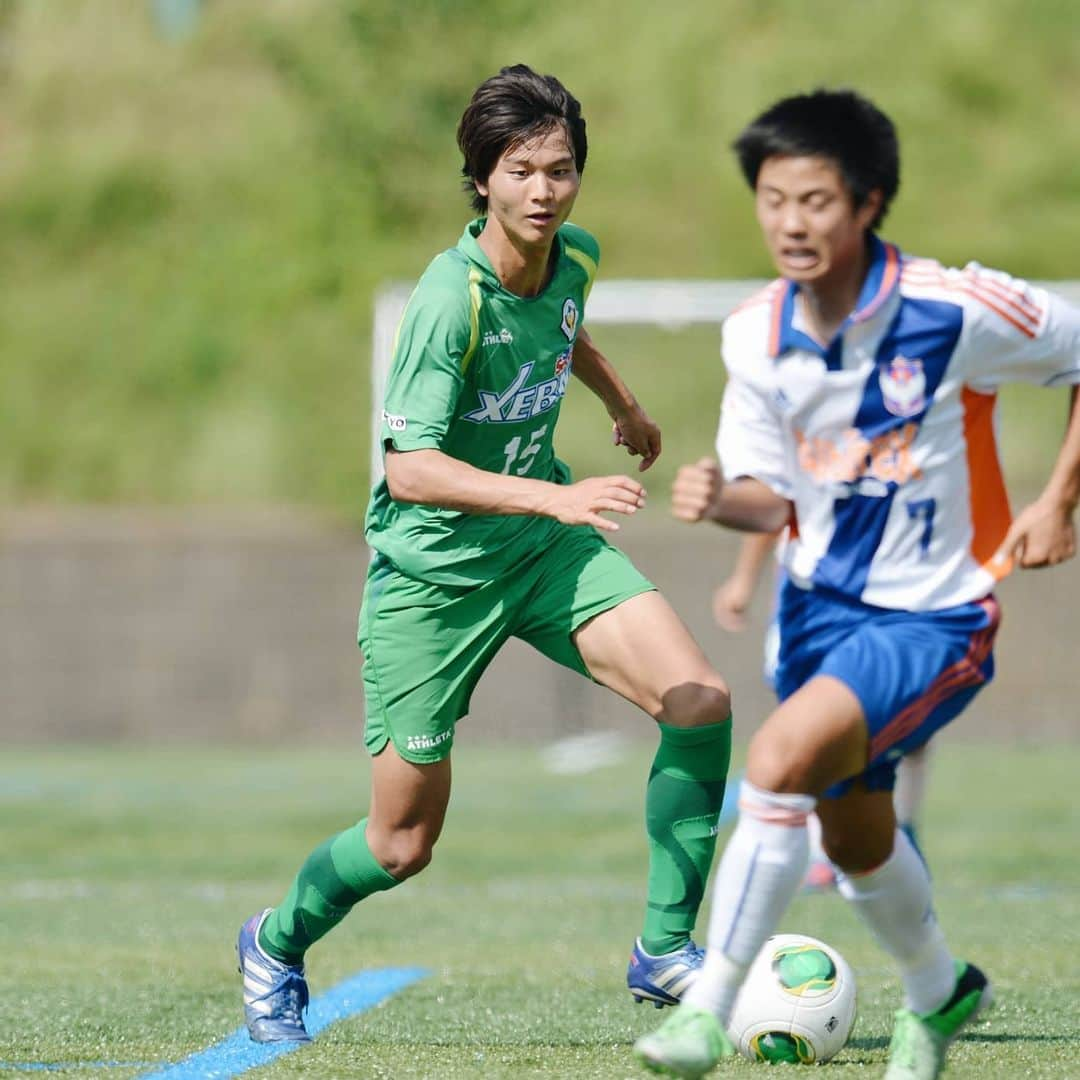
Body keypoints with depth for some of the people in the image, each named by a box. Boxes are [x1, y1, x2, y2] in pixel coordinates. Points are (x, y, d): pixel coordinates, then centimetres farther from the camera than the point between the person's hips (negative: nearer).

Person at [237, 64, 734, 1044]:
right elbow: (409, 468, -32)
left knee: (701, 700, -16)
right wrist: (557, 496, -40)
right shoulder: (451, 297, -25)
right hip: (432, 568, -6)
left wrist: (625, 405, 37)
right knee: (405, 844, 3)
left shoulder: (574, 259, -4)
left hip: (545, 549, 6)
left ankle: (666, 948, -4)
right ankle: (277, 947, 33)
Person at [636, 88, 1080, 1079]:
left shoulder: (956, 311, -21)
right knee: (855, 842, 20)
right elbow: (771, 497, 3)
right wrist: (720, 497, -20)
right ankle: (938, 993, 50)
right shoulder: (755, 337, -6)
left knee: (780, 758, -28)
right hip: (822, 599, 6)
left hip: (934, 615, -6)